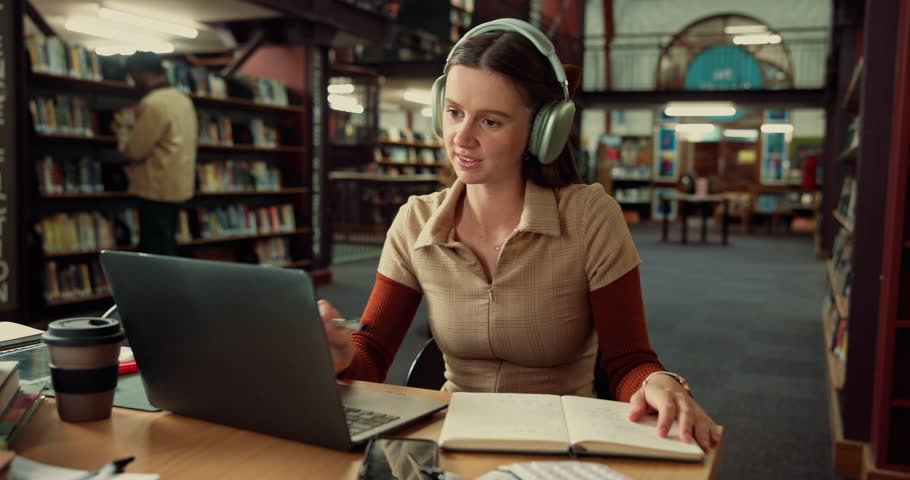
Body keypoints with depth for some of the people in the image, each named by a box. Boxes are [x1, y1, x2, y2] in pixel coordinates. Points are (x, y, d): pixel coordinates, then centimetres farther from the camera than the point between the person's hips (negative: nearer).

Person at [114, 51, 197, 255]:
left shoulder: (153, 103, -16)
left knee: (155, 253, -5)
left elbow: (134, 150, -15)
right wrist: (134, 128, 17)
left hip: (157, 187, -9)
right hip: (177, 185, 9)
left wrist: (123, 128, 3)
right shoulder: (182, 98, 11)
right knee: (167, 248, 15)